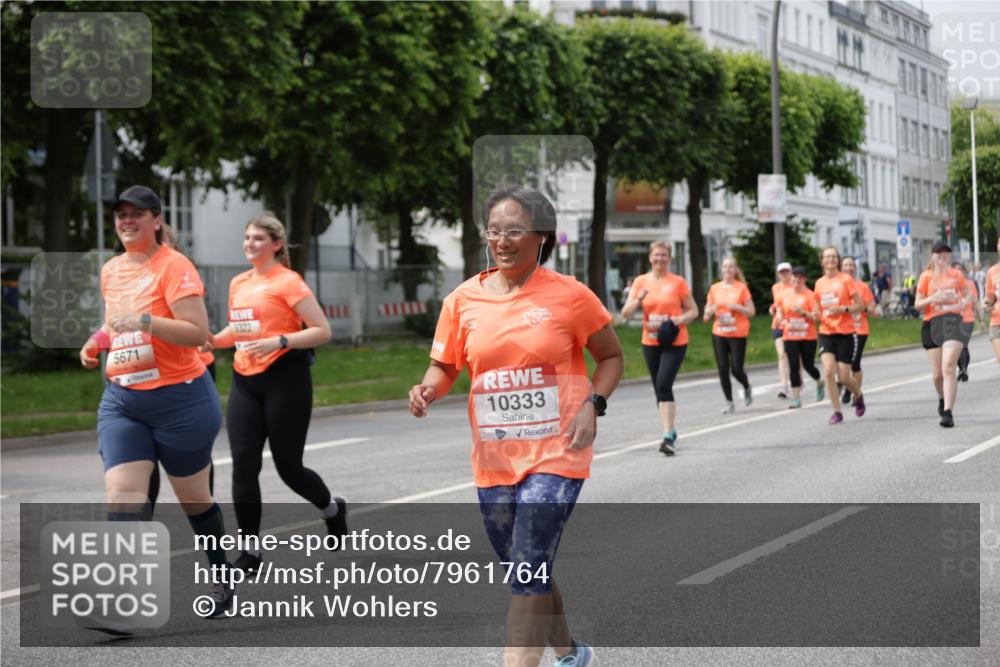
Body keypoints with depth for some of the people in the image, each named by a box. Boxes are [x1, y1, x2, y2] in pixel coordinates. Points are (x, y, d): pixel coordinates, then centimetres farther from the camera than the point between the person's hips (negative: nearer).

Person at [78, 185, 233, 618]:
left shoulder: (174, 266, -11)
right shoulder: (111, 270, 11)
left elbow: (198, 333, -20)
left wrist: (143, 322, -29)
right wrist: (97, 341, 9)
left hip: (180, 399, -5)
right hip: (121, 400, 5)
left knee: (194, 498, 9)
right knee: (121, 496, -12)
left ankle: (223, 578, 32)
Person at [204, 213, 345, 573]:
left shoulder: (288, 282, -8)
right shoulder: (238, 284, 13)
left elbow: (322, 330, -12)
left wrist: (279, 342, -23)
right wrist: (215, 340, 7)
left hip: (285, 381, -6)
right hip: (245, 381, 6)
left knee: (288, 466, 2)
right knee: (243, 465, -5)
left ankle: (332, 509, 34)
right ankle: (250, 551, 0)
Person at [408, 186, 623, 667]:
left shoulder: (568, 295, -8)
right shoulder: (463, 300, 0)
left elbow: (611, 356, 4)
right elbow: (444, 366, 10)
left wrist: (592, 404, -12)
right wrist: (427, 390, -13)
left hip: (555, 454, -5)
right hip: (493, 460, 5)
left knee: (528, 571, -15)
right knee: (528, 571, 17)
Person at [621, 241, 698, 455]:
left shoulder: (678, 282, -1)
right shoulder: (641, 281, 5)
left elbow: (693, 310, 5)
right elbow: (625, 314, 2)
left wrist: (679, 321, -15)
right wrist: (638, 299, -17)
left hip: (674, 343, -4)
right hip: (650, 343, 4)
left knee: (664, 385, -19)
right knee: (659, 388, 11)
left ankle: (668, 436, -18)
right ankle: (670, 432, 27)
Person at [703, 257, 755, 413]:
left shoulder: (742, 288, -1)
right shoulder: (714, 288, 8)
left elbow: (751, 312, 0)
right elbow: (707, 312, 14)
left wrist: (736, 307, -16)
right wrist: (711, 311, -9)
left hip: (738, 334, -3)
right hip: (719, 334, 3)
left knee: (736, 369, -6)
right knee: (723, 370, -1)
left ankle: (747, 388, 26)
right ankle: (729, 402, 10)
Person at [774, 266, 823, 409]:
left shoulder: (809, 295, -7)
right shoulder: (784, 295, 4)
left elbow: (817, 317, -9)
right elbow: (780, 312, 20)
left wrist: (803, 312, -24)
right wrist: (782, 320, -1)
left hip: (808, 337, -2)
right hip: (790, 337, 2)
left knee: (808, 365, 6)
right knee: (793, 366, -6)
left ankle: (819, 383, 39)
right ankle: (796, 398, -4)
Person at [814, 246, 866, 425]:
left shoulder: (846, 279, -5)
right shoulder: (819, 283, 8)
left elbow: (860, 305, -5)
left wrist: (843, 309, -21)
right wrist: (816, 315, 0)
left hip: (846, 333, -3)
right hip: (826, 333, 3)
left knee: (844, 377, -2)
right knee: (828, 371, -16)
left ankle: (858, 395, 32)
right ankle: (837, 411, -7)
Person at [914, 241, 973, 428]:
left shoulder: (957, 275, 8)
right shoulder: (927, 276, 4)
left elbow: (965, 293, 25)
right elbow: (917, 304, 3)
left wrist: (963, 302, 2)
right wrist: (932, 298, -16)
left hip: (953, 321, -1)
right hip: (932, 323, 1)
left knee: (948, 367, -18)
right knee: (937, 373, 5)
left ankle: (947, 412, -22)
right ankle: (942, 399, 38)